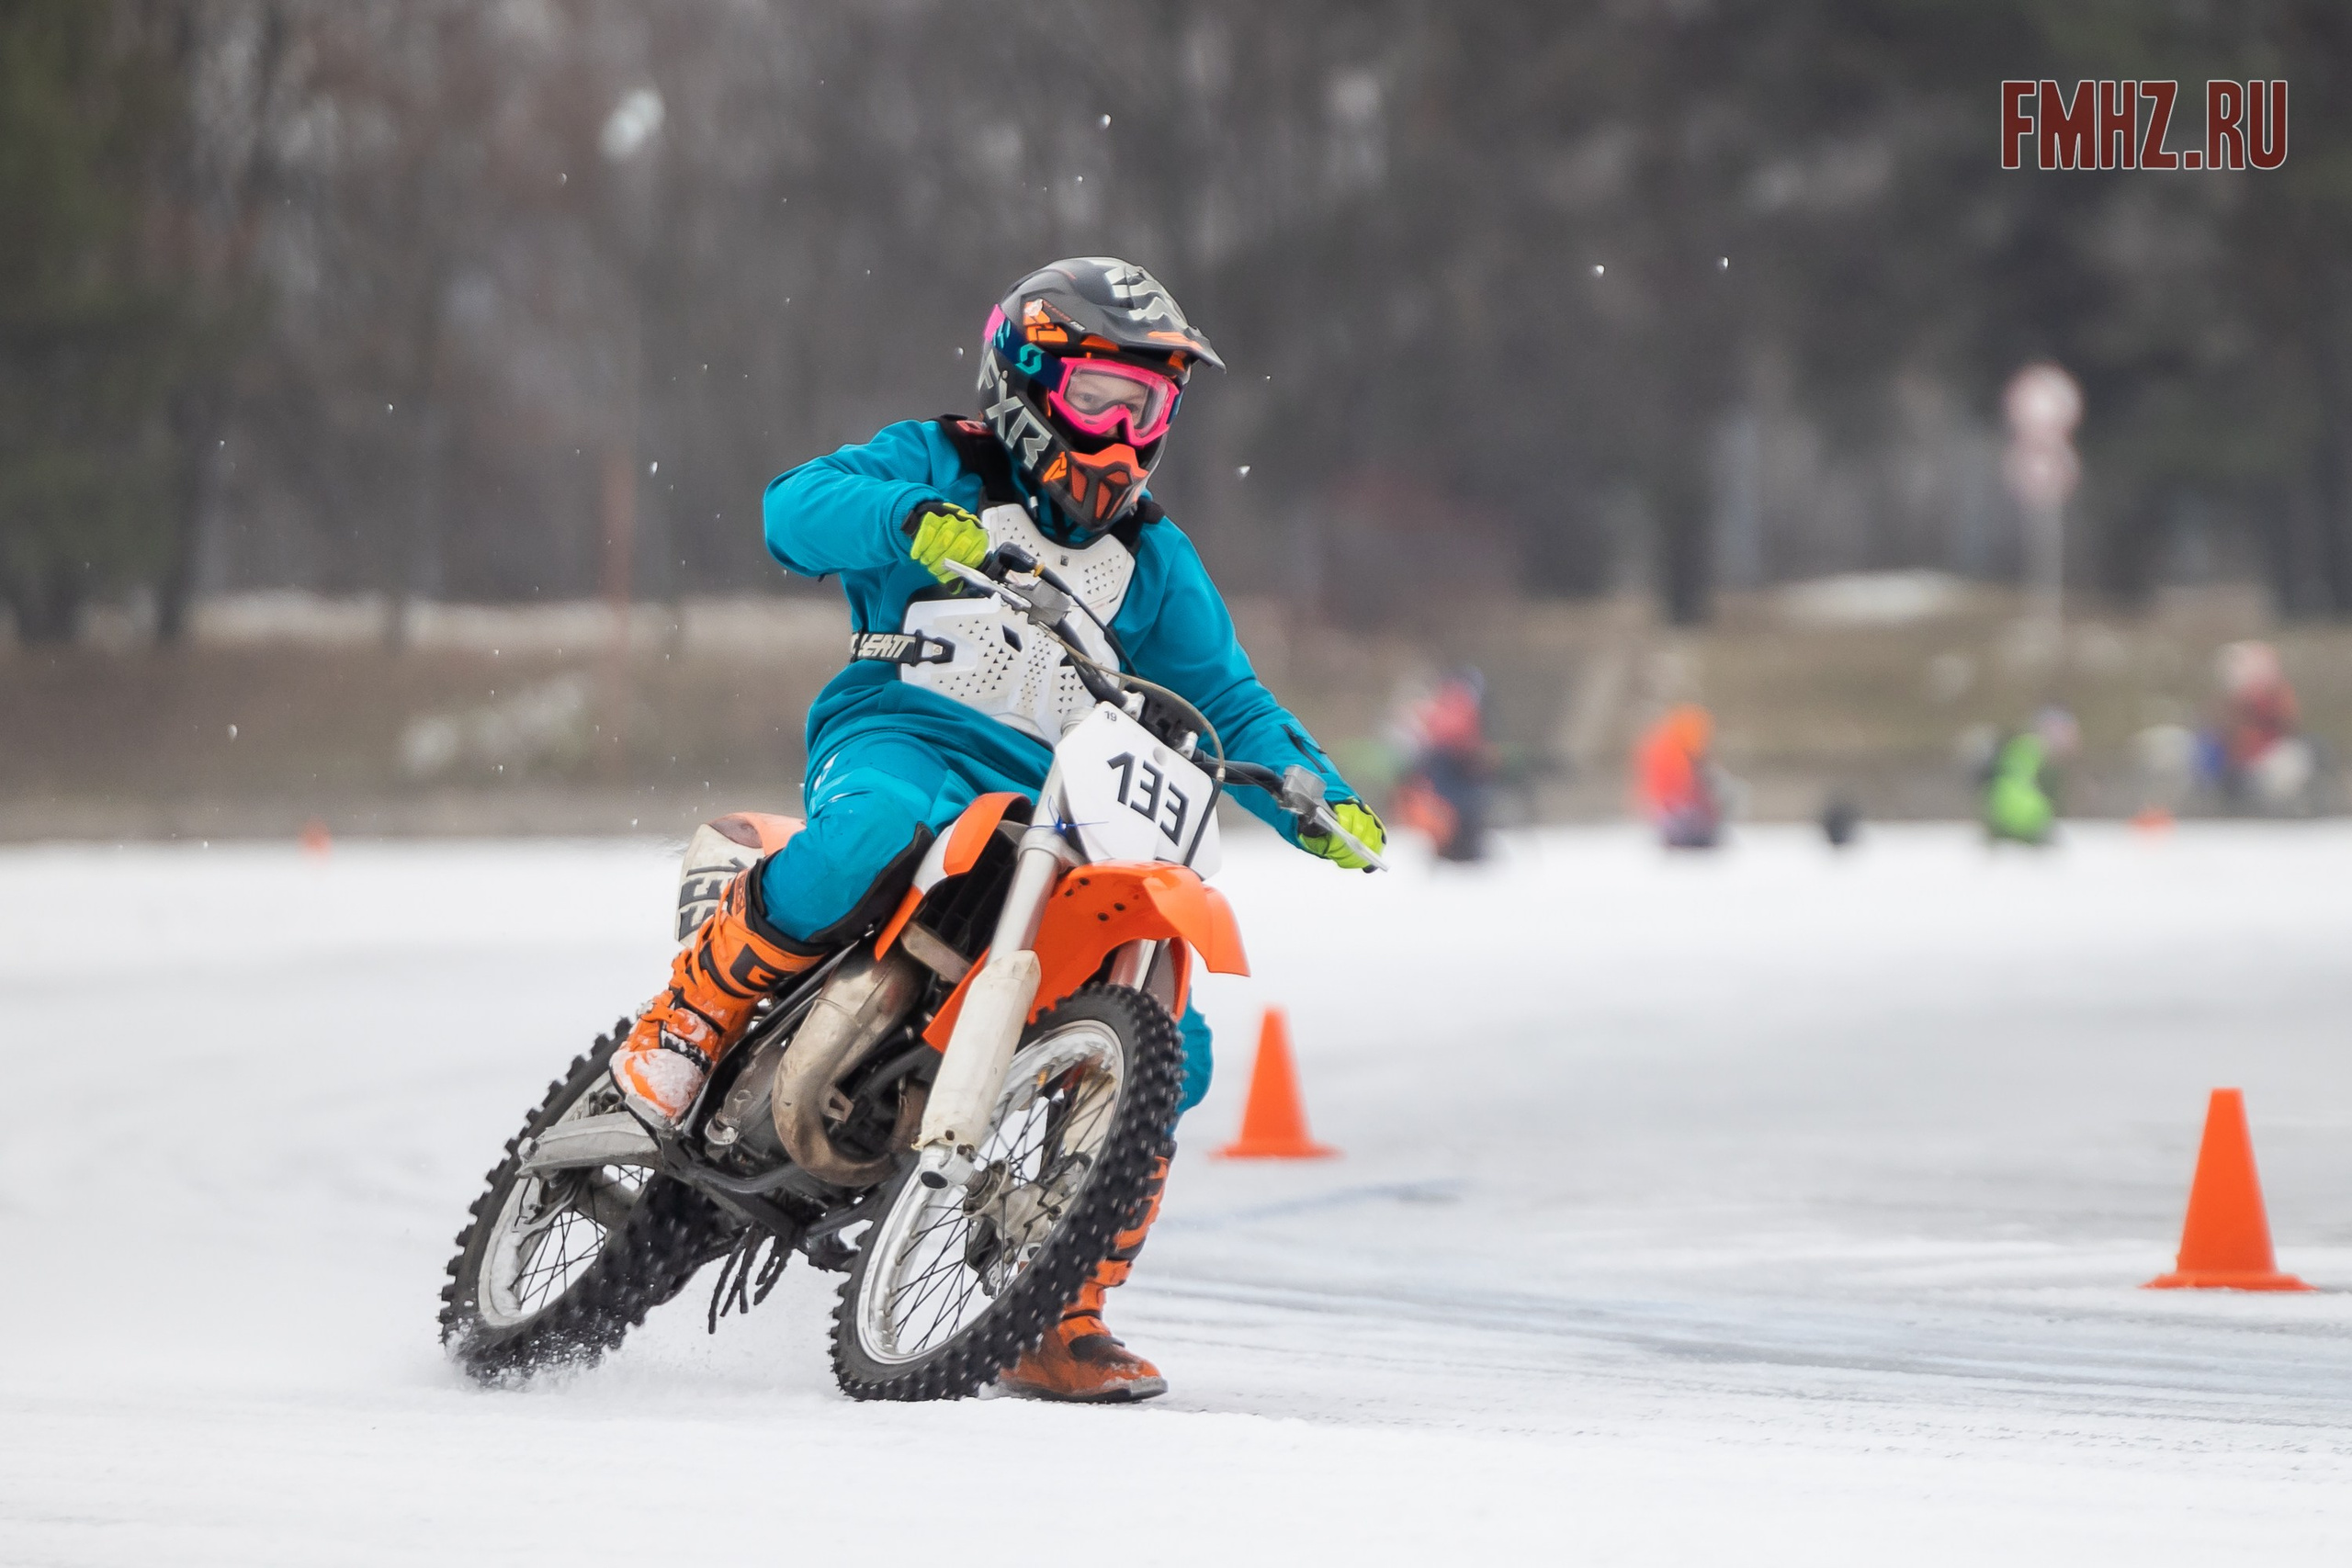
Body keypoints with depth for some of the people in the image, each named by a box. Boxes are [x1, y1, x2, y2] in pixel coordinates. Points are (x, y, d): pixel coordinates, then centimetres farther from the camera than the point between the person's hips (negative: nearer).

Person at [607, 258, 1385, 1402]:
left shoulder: (1153, 561, 23)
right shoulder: (940, 468, 9)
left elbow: (1227, 700, 20)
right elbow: (797, 508, -9)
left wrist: (1320, 799, 1)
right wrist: (913, 522, -30)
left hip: (1054, 802, 5)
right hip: (904, 738, -5)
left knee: (1166, 1047, -11)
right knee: (873, 836, -44)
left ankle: (1061, 1318, -2)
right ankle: (689, 1018, -24)